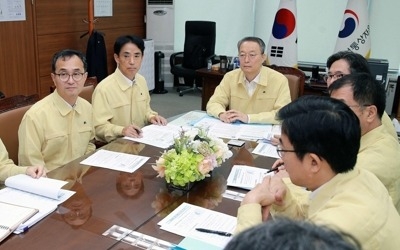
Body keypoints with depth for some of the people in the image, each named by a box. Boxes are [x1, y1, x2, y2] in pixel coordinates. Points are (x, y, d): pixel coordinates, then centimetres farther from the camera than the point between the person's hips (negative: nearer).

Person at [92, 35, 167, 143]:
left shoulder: (142, 81, 5)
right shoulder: (104, 88, -16)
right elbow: (98, 126, -14)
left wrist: (151, 117, 1)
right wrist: (121, 130, -29)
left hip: (140, 139, 6)